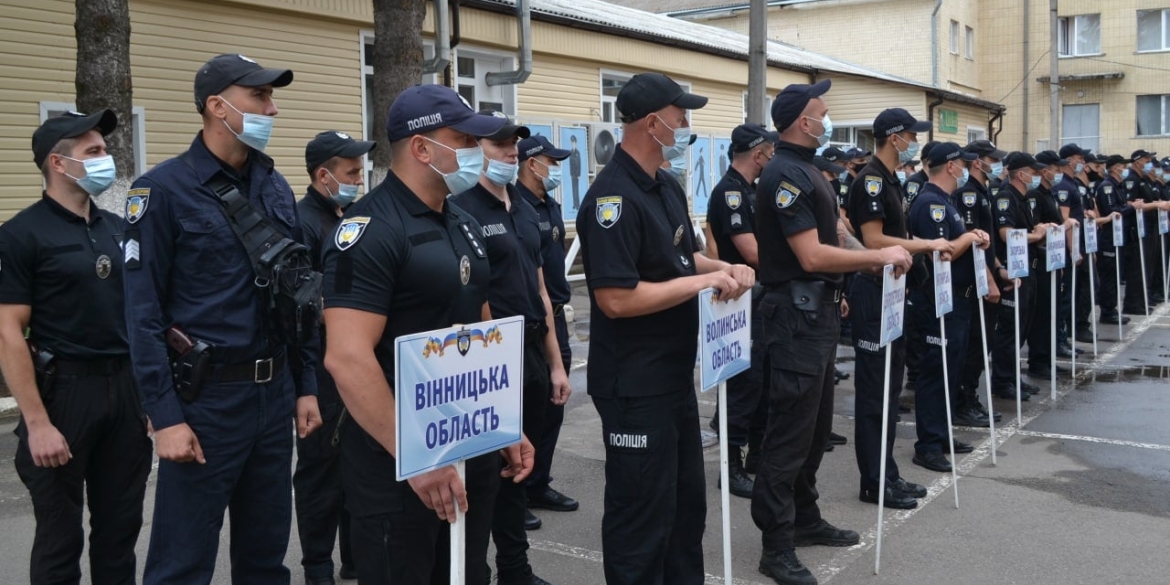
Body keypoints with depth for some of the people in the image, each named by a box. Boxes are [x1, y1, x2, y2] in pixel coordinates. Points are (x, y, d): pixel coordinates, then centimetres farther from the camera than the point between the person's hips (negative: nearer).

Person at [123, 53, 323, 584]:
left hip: (275, 391, 6)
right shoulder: (164, 189, -8)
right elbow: (143, 312, -10)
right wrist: (165, 415, -14)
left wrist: (306, 386, 11)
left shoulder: (276, 188, 9)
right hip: (205, 397, -6)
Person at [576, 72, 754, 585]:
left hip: (675, 376, 10)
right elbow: (616, 298, -27)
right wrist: (702, 282, -21)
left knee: (687, 499, 21)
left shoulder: (666, 188, 10)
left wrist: (723, 268, 2)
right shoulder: (613, 197, -21)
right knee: (642, 512, 3)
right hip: (634, 385, -10)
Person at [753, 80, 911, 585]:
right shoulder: (785, 174, -17)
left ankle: (805, 519, 31)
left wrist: (880, 257, 2)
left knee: (815, 425, 18)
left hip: (819, 311, 10)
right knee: (790, 430, -5)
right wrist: (881, 257, -15)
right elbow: (812, 256, -23)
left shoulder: (808, 171, 15)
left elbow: (833, 237, 17)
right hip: (796, 315, -10)